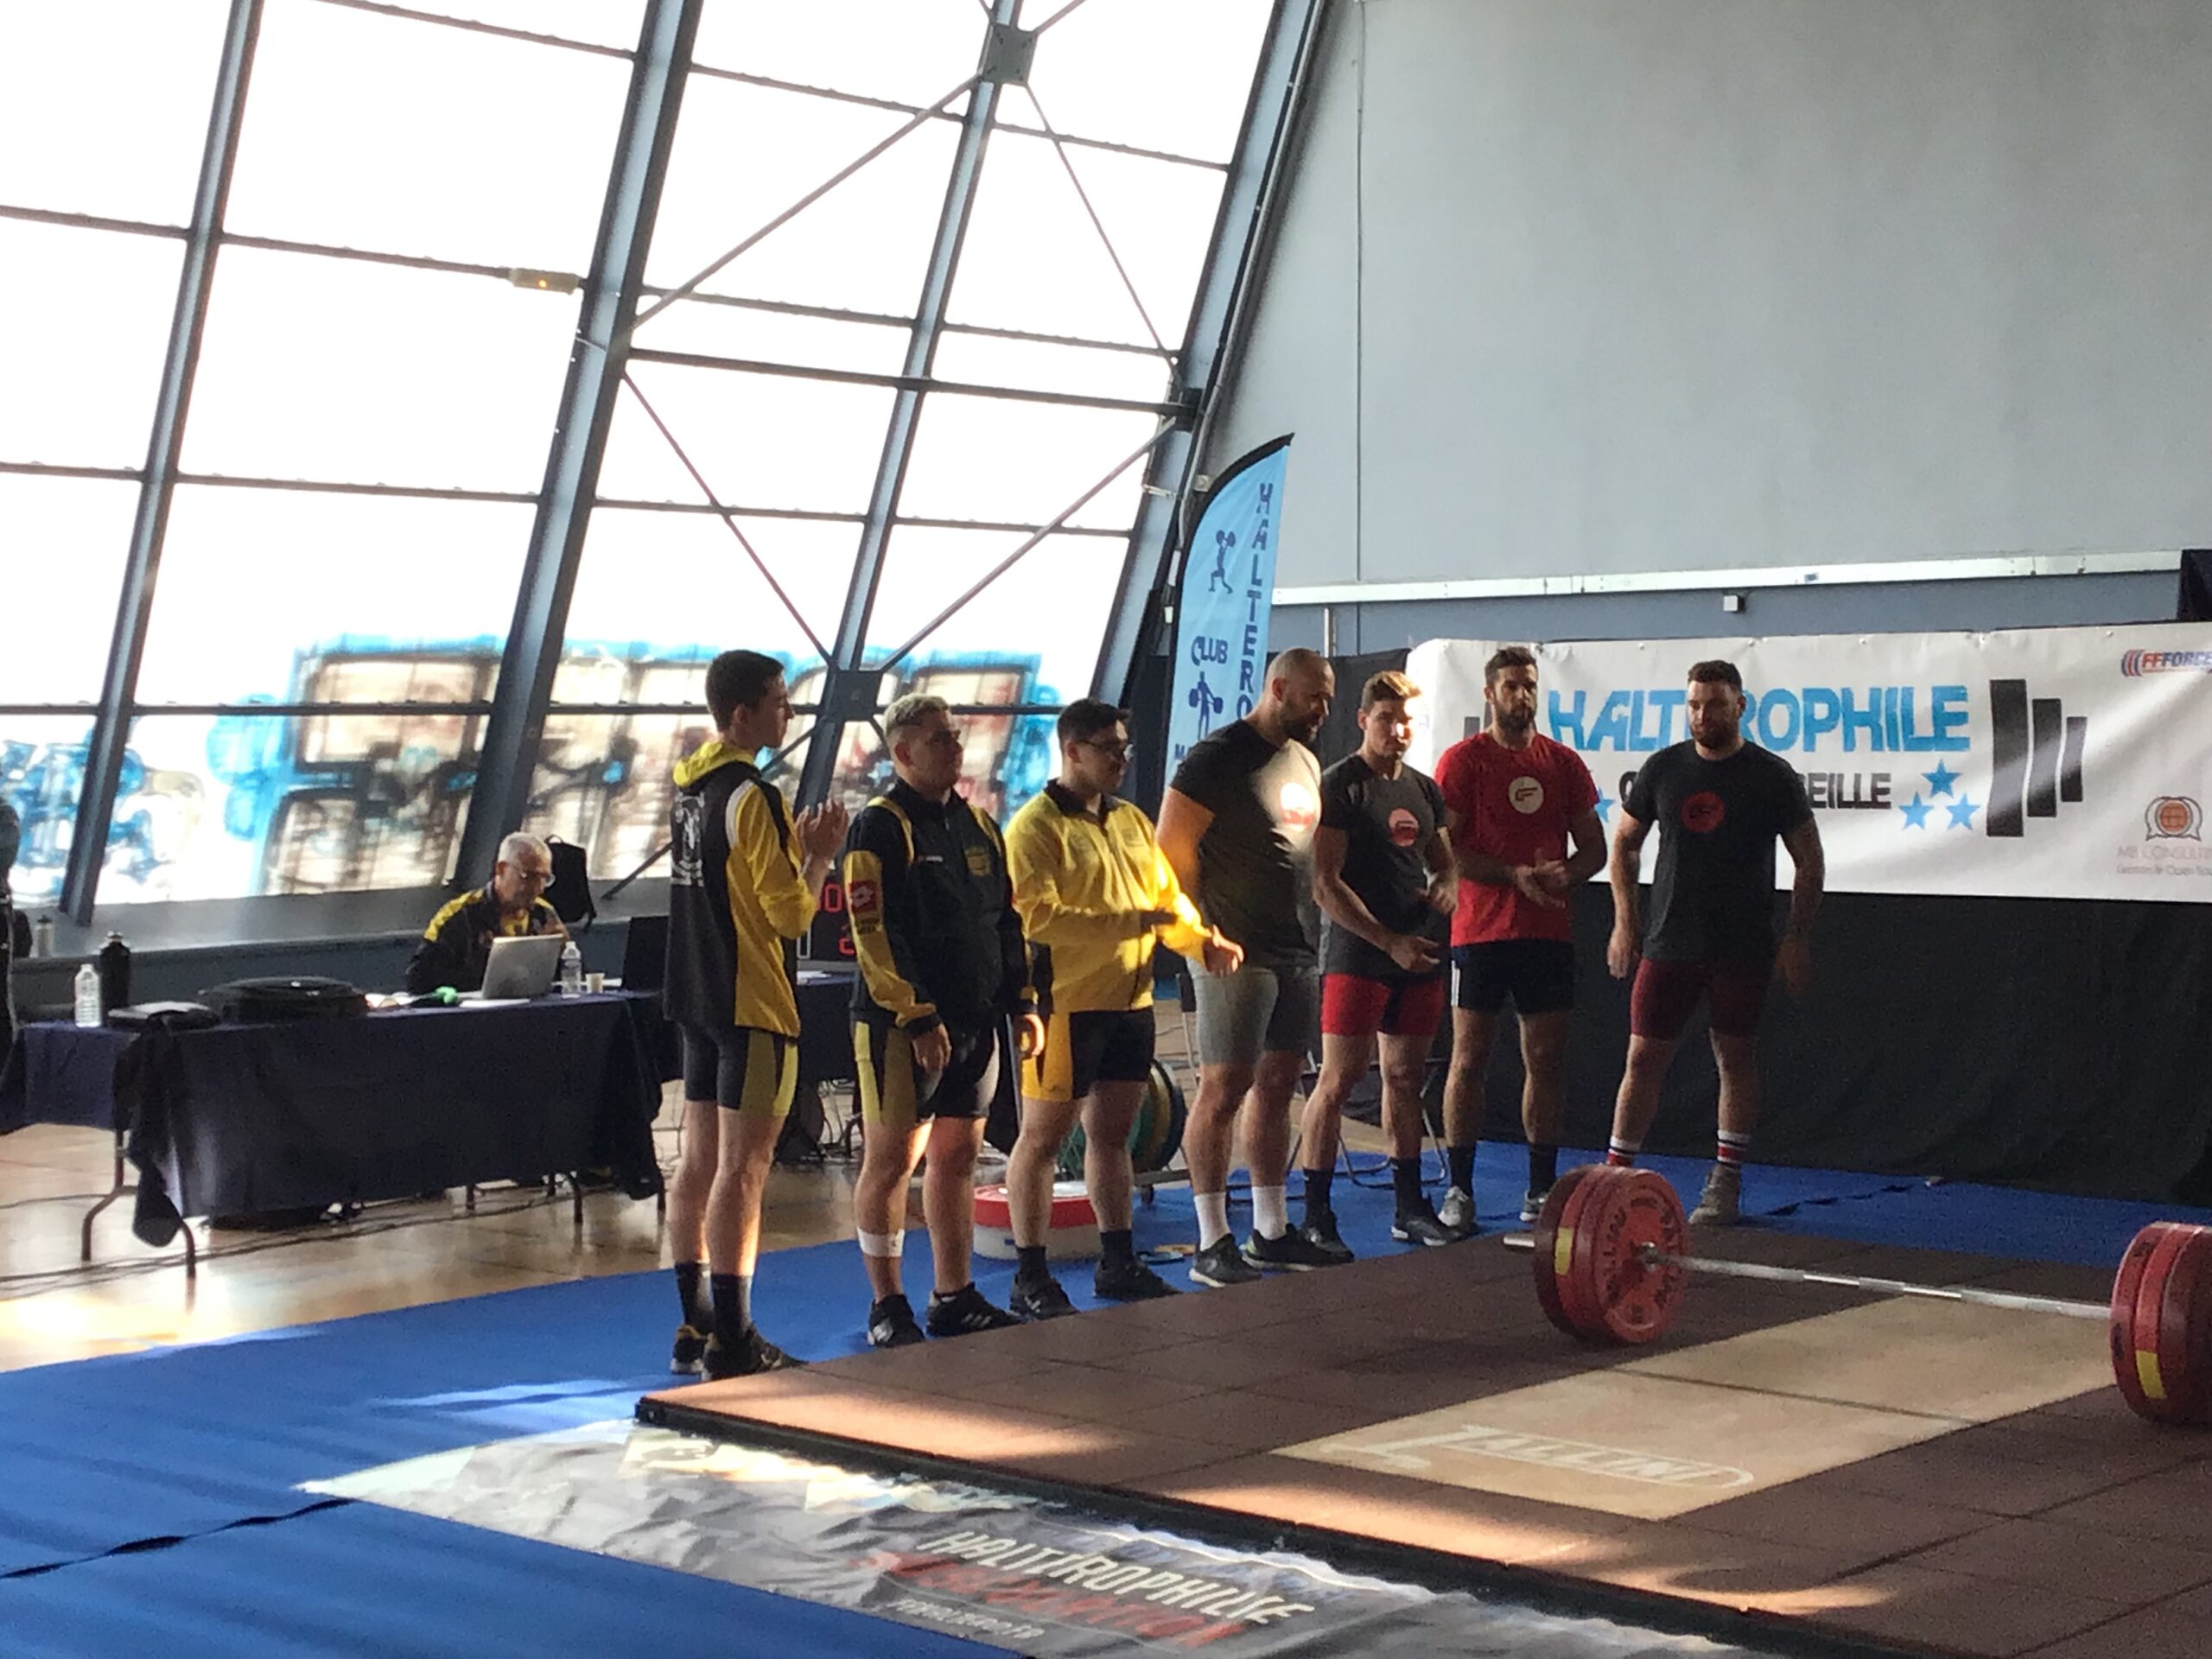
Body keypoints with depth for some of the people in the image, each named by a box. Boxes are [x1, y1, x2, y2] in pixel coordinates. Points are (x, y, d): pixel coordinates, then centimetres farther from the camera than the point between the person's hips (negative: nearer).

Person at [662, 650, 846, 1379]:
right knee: (742, 1168, -6)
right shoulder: (753, 797, -17)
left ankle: (696, 1330, 18)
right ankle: (732, 1342, -4)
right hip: (753, 1004, -9)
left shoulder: (690, 789, 10)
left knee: (699, 1161, 11)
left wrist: (795, 847, 12)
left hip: (698, 1001, 9)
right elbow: (791, 914, -18)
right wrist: (820, 855, -3)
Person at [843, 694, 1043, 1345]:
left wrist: (1023, 1003, 11)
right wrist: (918, 1017, -19)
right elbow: (873, 934, -15)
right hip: (903, 1026, -7)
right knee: (892, 1159, -1)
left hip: (976, 1022, 7)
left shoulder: (978, 826, 15)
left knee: (958, 1157, 12)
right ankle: (887, 1306, 6)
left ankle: (955, 1298, 19)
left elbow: (1008, 922, 19)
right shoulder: (879, 829, -9)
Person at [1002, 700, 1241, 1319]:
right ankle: (1031, 1279, 5)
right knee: (1043, 1135, 0)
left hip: (1130, 1001, 8)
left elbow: (1167, 894, 18)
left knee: (1113, 1133, 16)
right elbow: (1036, 915, -20)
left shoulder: (1131, 821, 15)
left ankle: (1118, 1264, 25)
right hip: (1065, 1005, -7)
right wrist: (1128, 922, -23)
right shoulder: (1036, 827, -10)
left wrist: (1203, 940, -1)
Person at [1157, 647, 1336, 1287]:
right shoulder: (1219, 758, -11)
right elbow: (1172, 851, -14)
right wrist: (1207, 934, -13)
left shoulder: (1305, 762, 15)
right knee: (1224, 1089, -6)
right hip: (1238, 954, -8)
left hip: (1296, 951, 8)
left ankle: (1271, 1231, 19)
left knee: (1277, 1085, 12)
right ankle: (1212, 1243, -3)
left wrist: (1309, 928, 16)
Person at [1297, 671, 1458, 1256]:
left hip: (1420, 954, 7)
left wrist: (1447, 886, 0)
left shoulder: (1423, 788, 15)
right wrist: (1390, 942, -16)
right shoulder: (1339, 786, -7)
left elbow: (1443, 859, 26)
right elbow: (1324, 884, -13)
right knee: (1338, 1079, -7)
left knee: (1405, 1078, 12)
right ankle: (1315, 1215, -5)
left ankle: (1409, 1207, 19)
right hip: (1358, 951, -7)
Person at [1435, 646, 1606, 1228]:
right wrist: (1516, 876, -16)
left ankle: (1542, 1190, 13)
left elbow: (1594, 849, 13)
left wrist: (1562, 874, -8)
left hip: (1549, 933, 4)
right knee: (1470, 1059, -1)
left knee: (1546, 1061, 6)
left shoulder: (1563, 763, 11)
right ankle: (1458, 1190, 4)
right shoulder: (1463, 760, -1)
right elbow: (1445, 850, -7)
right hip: (1481, 932, -4)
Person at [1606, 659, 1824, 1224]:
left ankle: (1725, 1184, 14)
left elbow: (1810, 862, 2)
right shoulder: (1662, 770, 3)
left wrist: (1797, 938, -3)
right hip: (1669, 944, 2)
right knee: (1644, 1058, 0)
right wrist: (1624, 920, 7)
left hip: (1742, 949, -2)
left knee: (1737, 1060, 6)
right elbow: (1624, 843, 14)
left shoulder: (1771, 776, -4)